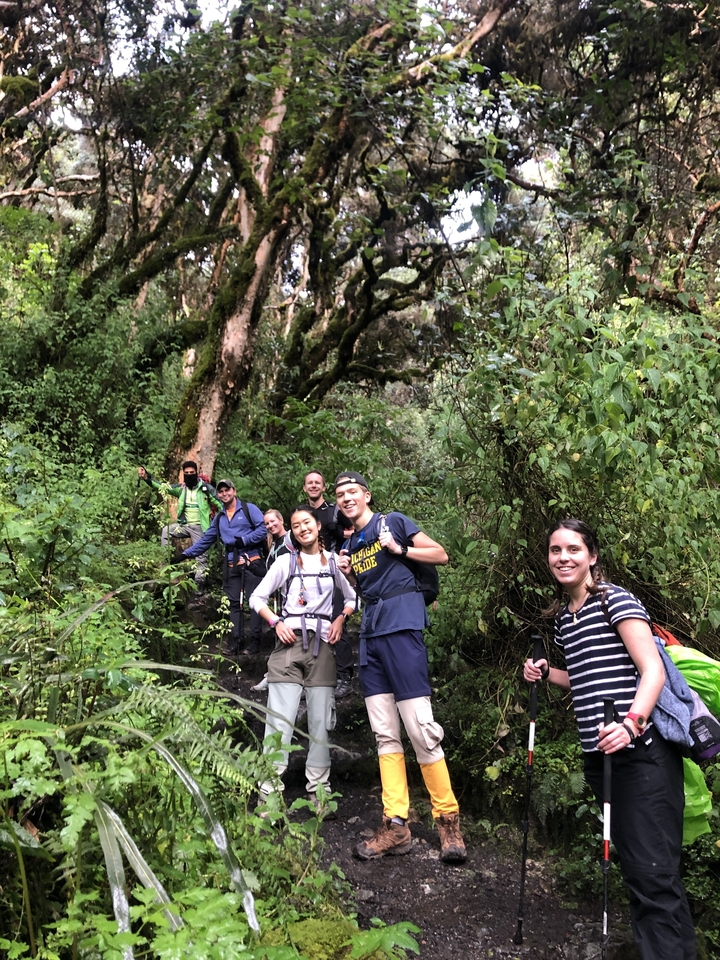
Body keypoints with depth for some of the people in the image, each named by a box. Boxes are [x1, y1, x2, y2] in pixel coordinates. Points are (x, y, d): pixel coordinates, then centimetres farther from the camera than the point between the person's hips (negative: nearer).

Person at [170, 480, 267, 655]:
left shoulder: (249, 509, 0)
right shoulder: (219, 518, 19)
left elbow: (263, 529, -8)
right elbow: (205, 540, 19)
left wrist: (244, 540, -16)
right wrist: (185, 554, 12)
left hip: (252, 563, -6)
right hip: (231, 566, 6)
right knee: (234, 603, 5)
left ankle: (255, 642, 0)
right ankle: (235, 641, 8)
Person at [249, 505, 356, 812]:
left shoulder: (333, 561, 10)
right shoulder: (286, 561, 5)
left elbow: (352, 597, 19)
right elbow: (257, 598, 8)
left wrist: (341, 619, 2)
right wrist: (276, 623, -7)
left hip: (322, 644, 2)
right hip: (290, 641, -2)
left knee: (321, 719, 4)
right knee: (280, 718, -7)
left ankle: (318, 790, 15)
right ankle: (269, 791, 1)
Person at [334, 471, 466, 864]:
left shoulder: (393, 522, 4)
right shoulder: (350, 544, 21)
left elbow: (440, 554, 1)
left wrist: (399, 549, -10)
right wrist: (348, 574, 8)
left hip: (401, 624, -7)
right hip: (370, 633, 7)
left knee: (420, 727, -10)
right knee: (385, 734, 5)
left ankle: (447, 817, 3)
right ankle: (396, 825, 8)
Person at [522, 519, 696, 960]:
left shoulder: (615, 599, -9)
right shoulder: (563, 617, 13)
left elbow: (653, 671, -17)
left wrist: (631, 723, -32)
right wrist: (546, 673, 10)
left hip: (641, 752, -8)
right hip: (600, 754, 8)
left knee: (651, 870, -9)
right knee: (634, 863, 14)